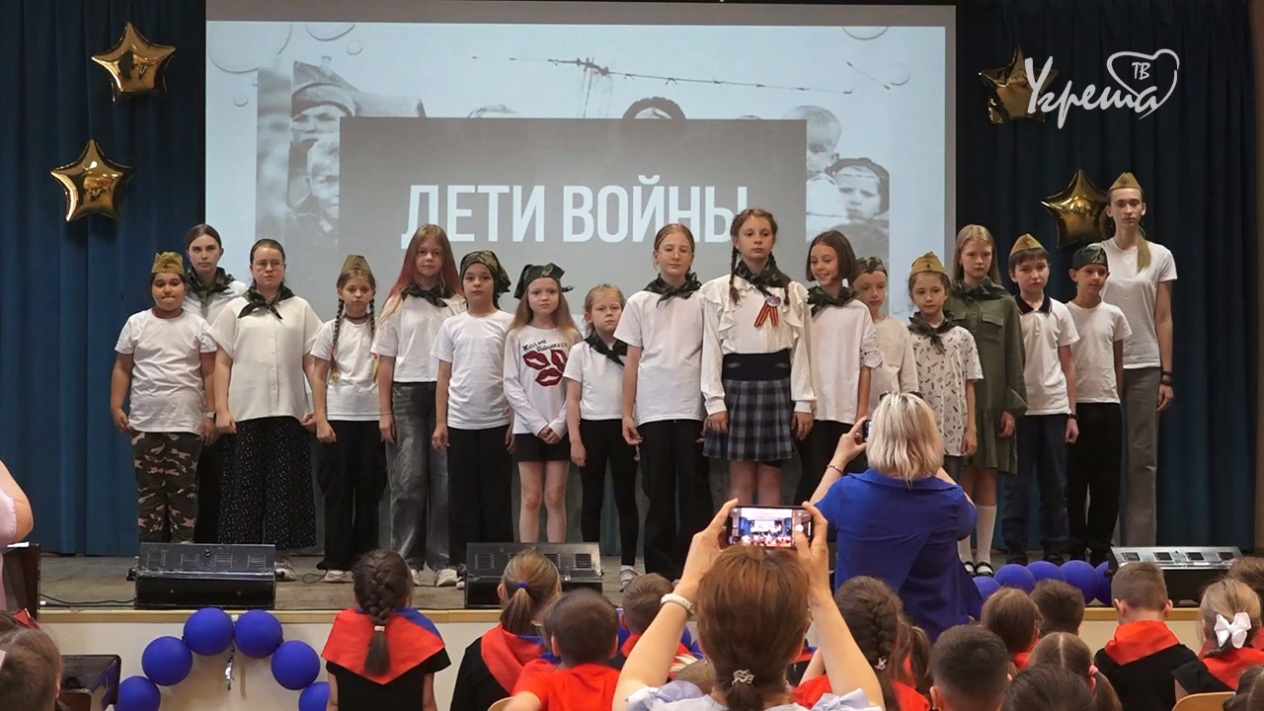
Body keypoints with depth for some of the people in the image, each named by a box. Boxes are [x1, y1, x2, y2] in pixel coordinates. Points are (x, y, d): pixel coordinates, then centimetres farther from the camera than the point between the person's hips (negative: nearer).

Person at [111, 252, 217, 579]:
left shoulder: (197, 326, 3)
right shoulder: (136, 324, 5)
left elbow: (209, 373, 4)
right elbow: (122, 369, 9)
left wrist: (210, 413, -2)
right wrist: (116, 406, 0)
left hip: (186, 423, -1)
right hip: (145, 423, 1)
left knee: (183, 490, -1)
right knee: (148, 490, 3)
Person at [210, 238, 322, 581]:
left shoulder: (300, 309, 10)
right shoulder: (235, 309, 9)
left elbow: (311, 361, 8)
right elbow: (222, 363, 6)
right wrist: (221, 409, -3)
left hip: (288, 411, 0)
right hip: (245, 411, 0)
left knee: (284, 484, 0)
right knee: (245, 484, -1)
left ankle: (281, 556, 5)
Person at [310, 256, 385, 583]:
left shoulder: (381, 329, 4)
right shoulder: (330, 330, 3)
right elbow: (318, 377, 2)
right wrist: (320, 420, -6)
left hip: (371, 418, 1)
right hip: (337, 418, -1)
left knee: (369, 490, 4)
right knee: (338, 491, 1)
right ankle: (336, 563, 5)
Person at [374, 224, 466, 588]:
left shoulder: (457, 303, 6)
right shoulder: (398, 303, 8)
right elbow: (385, 361, 8)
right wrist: (384, 411, 3)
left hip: (446, 395, 0)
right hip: (406, 394, 0)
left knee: (445, 479, -1)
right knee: (408, 481, 0)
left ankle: (444, 561, 4)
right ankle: (407, 561, 5)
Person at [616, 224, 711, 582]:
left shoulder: (703, 301, 3)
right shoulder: (639, 303, 8)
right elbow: (632, 362, 8)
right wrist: (627, 414, 4)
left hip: (692, 408, -1)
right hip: (652, 410, 1)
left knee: (694, 488, -1)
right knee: (658, 490, 5)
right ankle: (659, 571, 9)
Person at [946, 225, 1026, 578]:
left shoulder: (1004, 304, 7)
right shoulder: (946, 301, 4)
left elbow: (1014, 359, 6)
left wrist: (1012, 406, -1)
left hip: (992, 402, 1)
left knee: (987, 479, 4)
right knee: (962, 480, -1)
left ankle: (984, 558, 11)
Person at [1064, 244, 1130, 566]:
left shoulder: (1114, 315, 6)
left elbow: (1119, 362, 14)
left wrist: (1115, 397, 10)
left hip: (1107, 407, 3)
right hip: (1075, 406, -3)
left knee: (1107, 481, 4)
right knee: (1075, 480, 0)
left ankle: (1100, 548, 11)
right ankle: (1076, 548, 7)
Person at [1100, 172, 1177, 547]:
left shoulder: (1160, 257, 5)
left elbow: (1163, 319, 5)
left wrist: (1166, 376, 0)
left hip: (1145, 367, 1)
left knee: (1142, 459, 1)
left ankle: (1140, 544, 4)